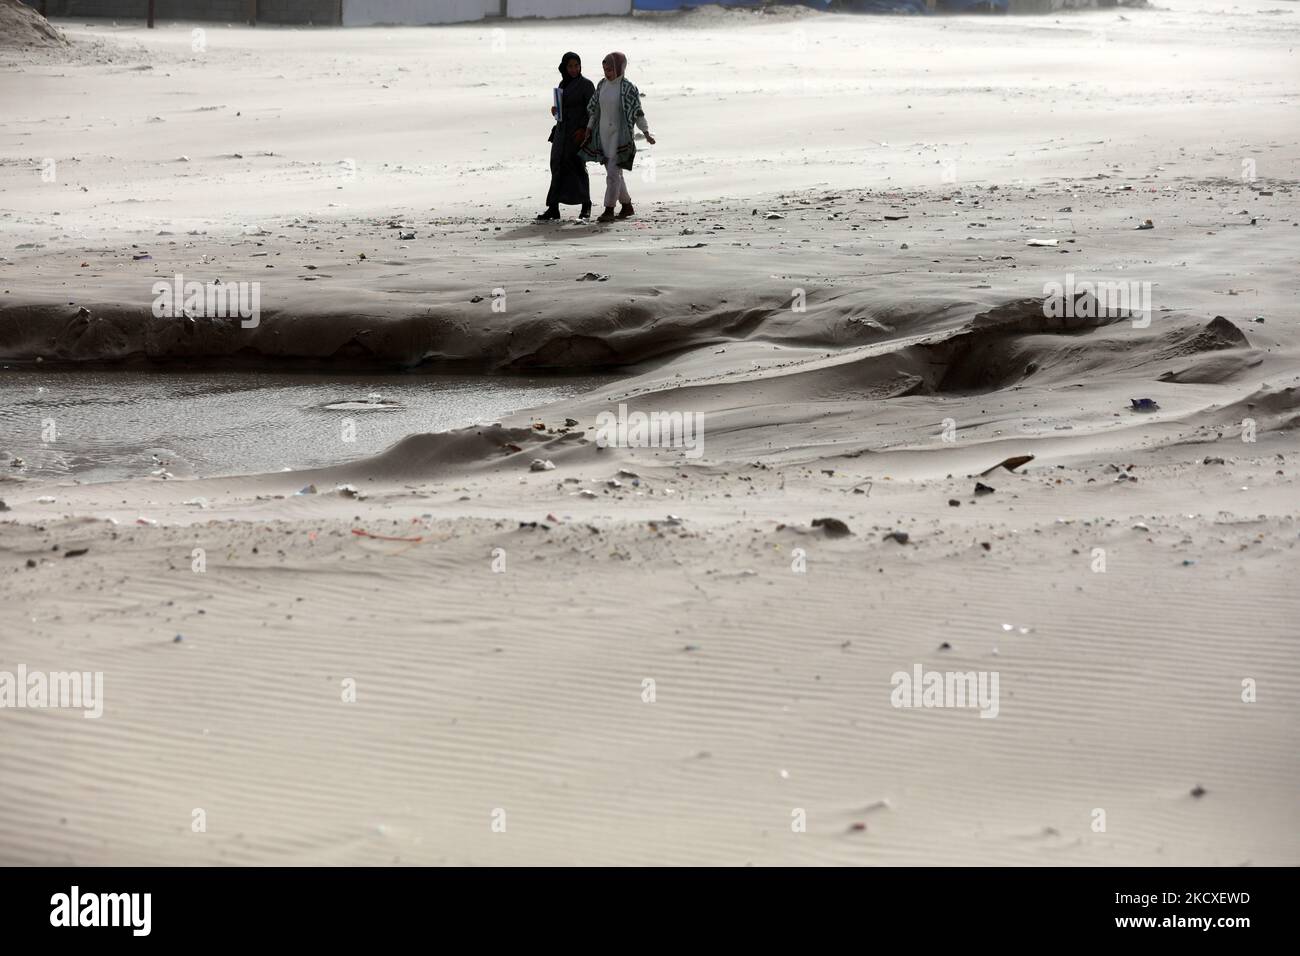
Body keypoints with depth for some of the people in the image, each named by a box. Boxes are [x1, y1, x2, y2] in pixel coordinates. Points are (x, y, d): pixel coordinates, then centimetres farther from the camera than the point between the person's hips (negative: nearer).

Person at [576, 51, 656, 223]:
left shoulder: (628, 88, -9)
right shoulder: (602, 85, 9)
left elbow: (638, 112, -8)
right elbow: (594, 109, 17)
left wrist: (646, 132, -15)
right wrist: (589, 128, 13)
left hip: (619, 135, -7)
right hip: (603, 134, 7)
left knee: (613, 172, -11)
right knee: (614, 172, 13)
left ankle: (609, 210, -10)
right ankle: (627, 206, 25)